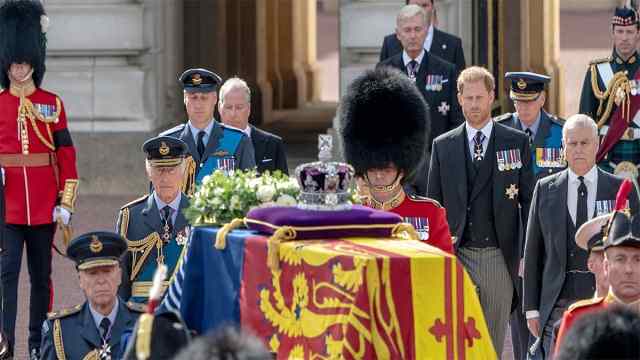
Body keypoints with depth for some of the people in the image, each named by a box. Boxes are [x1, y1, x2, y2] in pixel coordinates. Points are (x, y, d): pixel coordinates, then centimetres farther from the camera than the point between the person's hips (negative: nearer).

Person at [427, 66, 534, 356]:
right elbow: (434, 205, 9)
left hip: (498, 258, 0)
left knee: (493, 341, 5)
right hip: (456, 256, 0)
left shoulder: (517, 142, 4)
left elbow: (528, 200, 4)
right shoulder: (442, 146, 8)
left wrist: (527, 255, -3)